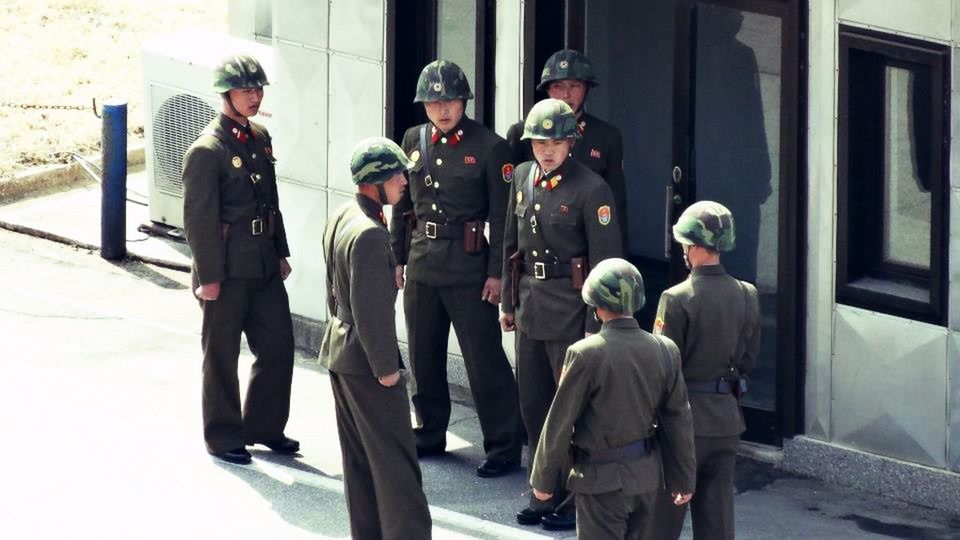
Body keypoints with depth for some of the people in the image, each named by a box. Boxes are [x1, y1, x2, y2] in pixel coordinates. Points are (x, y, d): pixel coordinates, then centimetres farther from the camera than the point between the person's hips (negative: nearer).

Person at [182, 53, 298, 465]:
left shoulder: (260, 138, 9)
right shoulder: (207, 150, -16)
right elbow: (198, 218, -16)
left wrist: (281, 252, 17)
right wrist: (208, 276, -17)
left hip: (264, 263, 8)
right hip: (227, 269, -8)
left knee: (278, 346, 10)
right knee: (222, 355, 5)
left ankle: (264, 427, 25)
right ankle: (223, 436, 17)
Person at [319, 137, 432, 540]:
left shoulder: (340, 219, 7)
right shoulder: (370, 235, -24)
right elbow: (371, 309, -24)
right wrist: (385, 367, -18)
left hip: (338, 350, 10)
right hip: (366, 359, -10)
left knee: (358, 459, 16)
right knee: (395, 462, -2)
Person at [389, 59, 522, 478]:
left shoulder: (489, 147, -9)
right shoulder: (414, 141, 7)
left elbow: (502, 216, -8)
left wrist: (496, 272, -11)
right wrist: (396, 258, 12)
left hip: (468, 267, -6)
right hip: (422, 264, 6)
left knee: (484, 359, -4)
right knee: (423, 356, 14)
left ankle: (504, 447, 2)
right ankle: (429, 435, 29)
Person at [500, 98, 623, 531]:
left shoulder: (591, 189, -14)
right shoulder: (524, 177, 6)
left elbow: (606, 262, -14)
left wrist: (595, 327, -15)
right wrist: (508, 302, 15)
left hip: (569, 311, -7)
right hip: (531, 307, 7)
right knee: (534, 405, 13)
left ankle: (578, 502, 9)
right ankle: (545, 497, 25)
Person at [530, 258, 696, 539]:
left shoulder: (585, 354, -18)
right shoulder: (665, 351, -3)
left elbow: (559, 423, -12)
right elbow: (679, 421, 5)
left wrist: (542, 479, 0)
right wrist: (683, 479, 15)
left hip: (603, 480, -5)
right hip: (647, 474, 5)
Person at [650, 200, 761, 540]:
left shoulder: (678, 299, -17)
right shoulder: (747, 296, 1)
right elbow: (749, 359, 10)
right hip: (726, 418, 5)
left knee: (665, 510, 7)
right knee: (717, 511, 11)